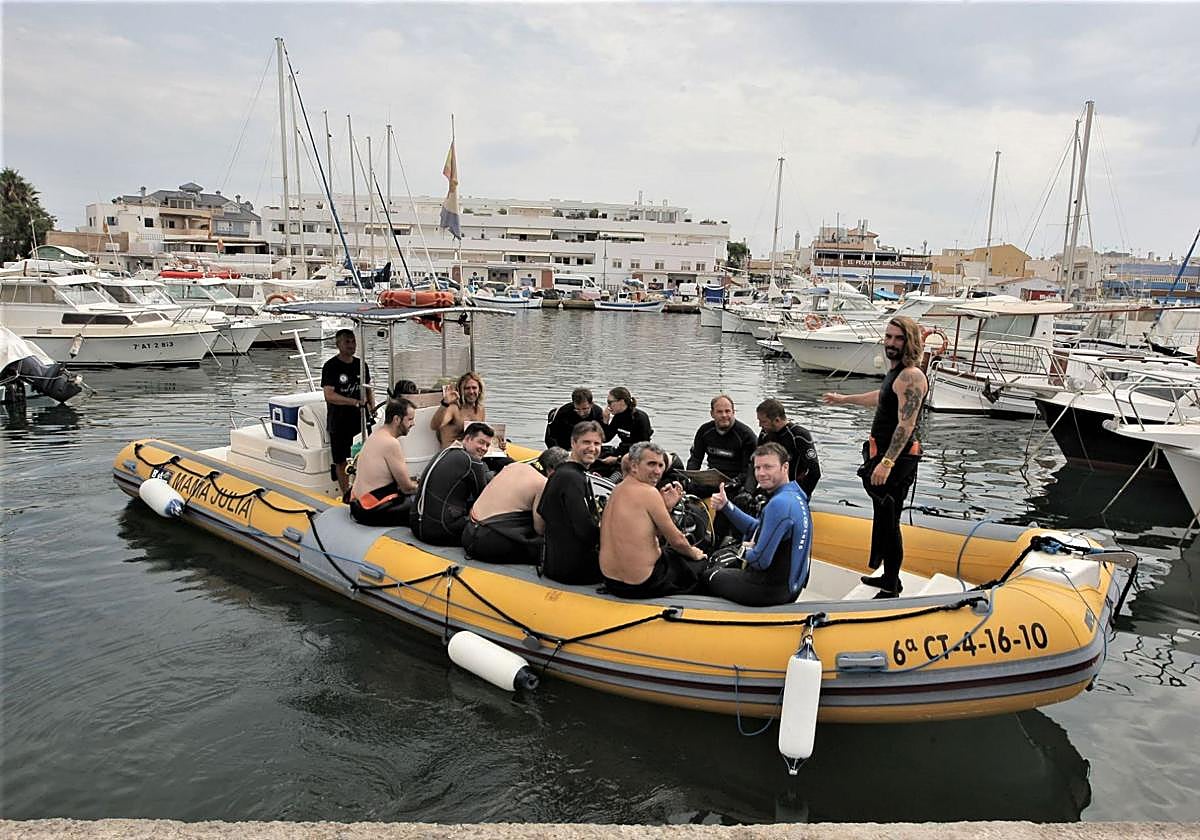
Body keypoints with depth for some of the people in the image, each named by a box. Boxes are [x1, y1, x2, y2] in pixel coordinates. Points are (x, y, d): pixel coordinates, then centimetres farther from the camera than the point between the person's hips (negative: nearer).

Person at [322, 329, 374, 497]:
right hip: (339, 423, -4)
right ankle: (346, 495, 14)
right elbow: (329, 395, -18)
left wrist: (372, 406, 1)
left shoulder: (361, 365, 9)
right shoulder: (330, 366, -8)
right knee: (341, 461, 4)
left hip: (360, 420, 5)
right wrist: (355, 402, -24)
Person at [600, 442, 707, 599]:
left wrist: (667, 506, 2)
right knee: (700, 564, 13)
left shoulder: (619, 489, 8)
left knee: (669, 552, 32)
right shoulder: (649, 492, -18)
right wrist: (693, 553, 9)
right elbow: (676, 540, -11)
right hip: (641, 585, -8)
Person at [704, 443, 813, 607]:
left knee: (708, 577, 17)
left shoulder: (779, 504, -28)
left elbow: (760, 561, -27)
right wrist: (725, 506, 2)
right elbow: (756, 529, 12)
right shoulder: (794, 494, 3)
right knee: (720, 569, 30)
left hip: (772, 590, -8)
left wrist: (746, 553, -5)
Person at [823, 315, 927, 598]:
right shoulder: (897, 371, 14)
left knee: (888, 522, -4)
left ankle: (891, 590, 5)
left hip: (895, 460, -11)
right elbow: (881, 397, 34)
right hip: (884, 456, 11)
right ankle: (889, 577, 33)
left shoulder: (911, 376, -19)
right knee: (884, 520, 19)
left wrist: (887, 462, -33)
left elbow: (906, 424, -27)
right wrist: (844, 399, 45)